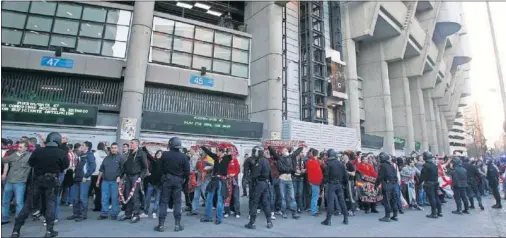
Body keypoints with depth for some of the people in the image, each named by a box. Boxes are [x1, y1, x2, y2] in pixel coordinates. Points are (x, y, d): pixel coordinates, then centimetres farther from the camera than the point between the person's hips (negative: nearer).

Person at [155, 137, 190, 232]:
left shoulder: (164, 154, -8)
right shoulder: (183, 156, -8)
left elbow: (161, 168, 1)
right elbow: (187, 171, -5)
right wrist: (185, 182, 7)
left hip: (166, 179, 0)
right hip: (178, 180, 0)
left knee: (164, 202, 7)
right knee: (177, 202, 7)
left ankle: (161, 225, 10)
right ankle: (177, 225, 9)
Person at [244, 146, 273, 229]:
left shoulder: (258, 161, -16)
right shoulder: (266, 160, 10)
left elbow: (254, 174, -22)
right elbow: (269, 173, 13)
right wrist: (268, 180, 16)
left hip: (258, 183, -8)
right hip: (265, 183, 8)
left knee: (254, 203, 1)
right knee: (266, 202, 12)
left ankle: (252, 223, 6)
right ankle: (269, 222, 15)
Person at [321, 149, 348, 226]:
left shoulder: (329, 163, -10)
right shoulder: (341, 163, 7)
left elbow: (326, 175, -13)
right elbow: (345, 174, 10)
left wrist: (324, 182, -2)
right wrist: (345, 184, 19)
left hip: (331, 184, -5)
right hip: (340, 185, 5)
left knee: (330, 201, -4)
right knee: (342, 201, 12)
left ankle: (328, 220, -2)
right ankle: (346, 219, 17)